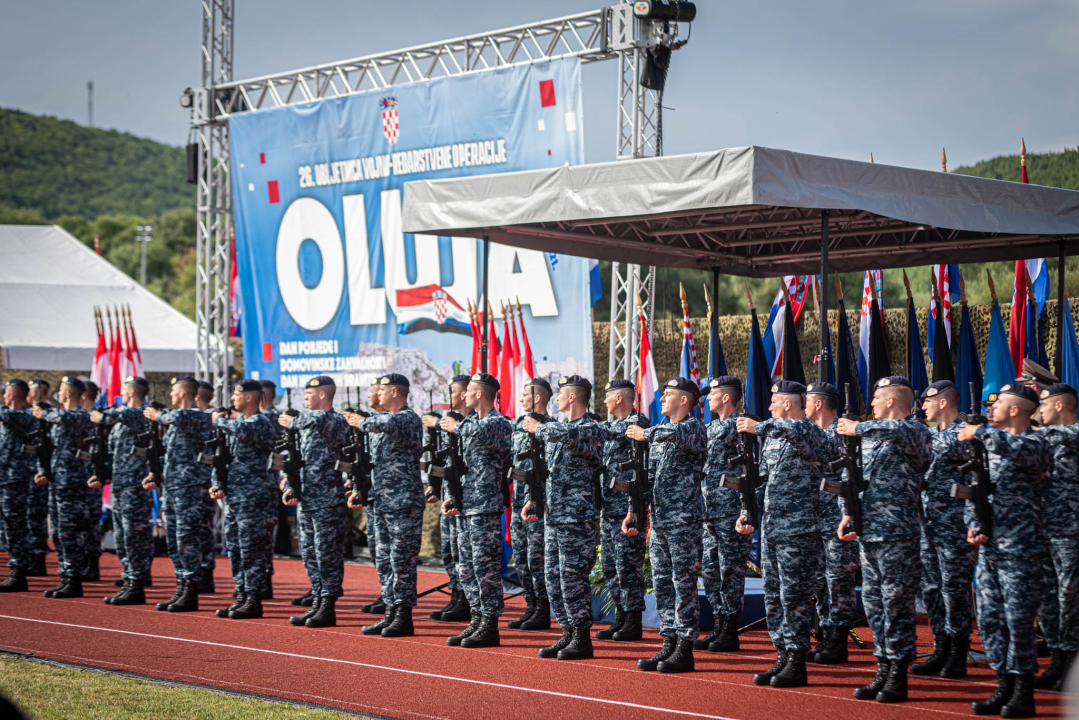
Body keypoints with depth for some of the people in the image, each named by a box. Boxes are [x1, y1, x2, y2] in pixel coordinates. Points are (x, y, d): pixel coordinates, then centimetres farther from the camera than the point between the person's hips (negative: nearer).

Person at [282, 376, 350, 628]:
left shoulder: (337, 422, -11)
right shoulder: (306, 424, 17)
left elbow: (316, 421, -34)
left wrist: (292, 422, -15)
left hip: (327, 501, -9)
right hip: (306, 500, 9)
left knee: (328, 555, -4)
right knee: (311, 556, 12)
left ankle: (328, 609, -1)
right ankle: (318, 604, 19)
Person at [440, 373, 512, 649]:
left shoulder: (499, 422, -9)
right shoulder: (471, 422, 17)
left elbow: (481, 432, -35)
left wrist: (456, 426, -16)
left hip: (486, 508, -9)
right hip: (466, 508, 9)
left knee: (486, 567, -5)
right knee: (467, 569, 11)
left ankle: (490, 627, 0)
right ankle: (477, 621, 18)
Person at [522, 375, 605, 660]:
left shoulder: (592, 430, -10)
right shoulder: (556, 429, 17)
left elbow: (566, 436, -32)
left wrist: (537, 427, -14)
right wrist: (535, 501, 12)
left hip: (577, 518, -9)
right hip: (553, 516, 9)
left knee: (573, 579, -6)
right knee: (553, 578, 10)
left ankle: (582, 639, 3)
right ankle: (568, 634, 18)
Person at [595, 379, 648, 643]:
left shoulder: (638, 423, -11)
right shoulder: (613, 425, 17)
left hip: (627, 507, -9)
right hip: (608, 507, 9)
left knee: (627, 565, -5)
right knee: (610, 565, 11)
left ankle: (633, 623, 0)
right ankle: (620, 618, 19)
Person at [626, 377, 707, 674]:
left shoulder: (694, 428, -7)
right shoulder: (660, 432, 18)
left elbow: (677, 435, -32)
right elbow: (649, 475, 21)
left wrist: (645, 433, -15)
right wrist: (634, 511, 14)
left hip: (684, 521, -8)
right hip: (659, 521, 8)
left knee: (684, 584, -5)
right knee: (663, 584, 9)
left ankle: (685, 649, -1)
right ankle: (669, 645, 15)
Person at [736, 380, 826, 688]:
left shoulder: (810, 433, -8)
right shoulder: (771, 438, 16)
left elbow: (795, 431, -34)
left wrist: (759, 426, -27)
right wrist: (748, 513, 11)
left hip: (798, 530, -8)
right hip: (770, 529, 8)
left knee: (794, 596, -5)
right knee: (773, 597, 10)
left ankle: (797, 664, 0)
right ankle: (783, 658, 18)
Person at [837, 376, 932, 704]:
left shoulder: (915, 432, -6)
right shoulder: (871, 437, 20)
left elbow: (897, 431, -31)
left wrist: (858, 428, -20)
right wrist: (850, 514, 13)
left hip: (898, 534, -8)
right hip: (868, 532, 8)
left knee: (897, 602, -5)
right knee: (873, 601, 9)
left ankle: (898, 677, 0)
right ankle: (883, 670, 16)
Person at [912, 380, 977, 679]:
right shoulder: (930, 435, 17)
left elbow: (948, 449, -26)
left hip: (954, 526, -8)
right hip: (928, 524, 8)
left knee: (955, 588, -4)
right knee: (930, 588, 9)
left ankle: (957, 656, 3)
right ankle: (941, 651, 17)